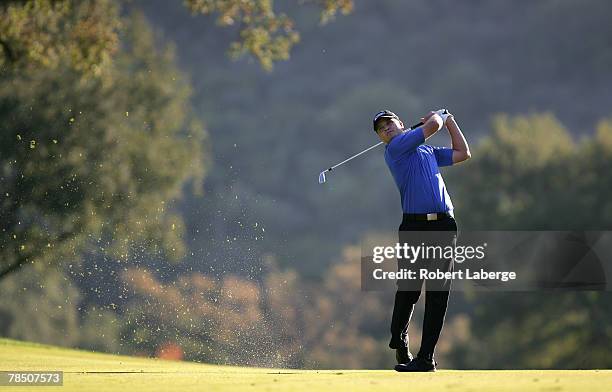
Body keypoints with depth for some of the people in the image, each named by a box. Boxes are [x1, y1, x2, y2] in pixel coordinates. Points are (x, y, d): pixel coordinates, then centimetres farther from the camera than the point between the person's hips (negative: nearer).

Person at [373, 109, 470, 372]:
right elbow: (432, 126, -1)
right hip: (414, 225, -5)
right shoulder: (395, 148, 3)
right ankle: (399, 342, 19)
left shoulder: (428, 151, 25)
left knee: (438, 294, -2)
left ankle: (426, 357, -1)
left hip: (444, 225, 5)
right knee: (408, 290, -6)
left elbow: (463, 153, 33)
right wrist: (438, 116, 21)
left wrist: (449, 120, 34)